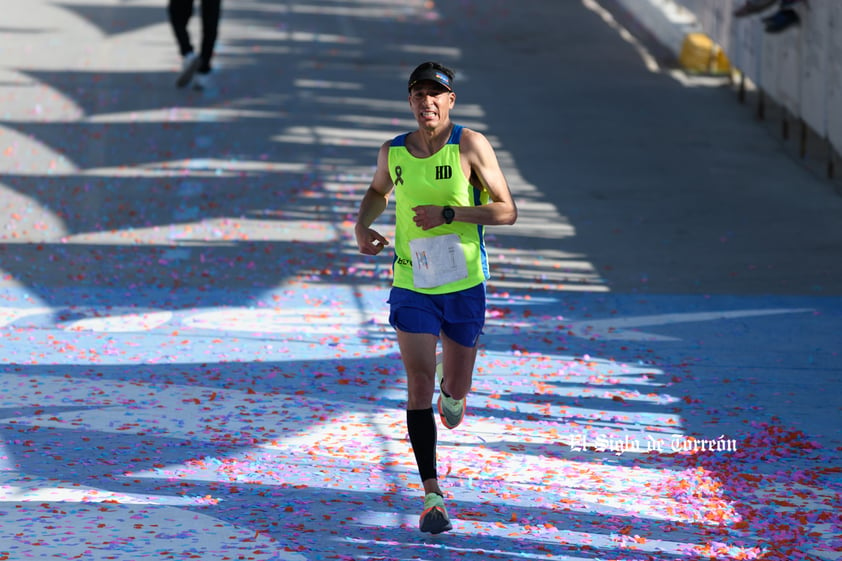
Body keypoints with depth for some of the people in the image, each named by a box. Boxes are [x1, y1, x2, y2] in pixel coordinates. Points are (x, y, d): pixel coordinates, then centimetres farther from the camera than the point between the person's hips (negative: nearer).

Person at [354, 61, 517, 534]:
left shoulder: (470, 145, -10)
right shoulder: (393, 152, 0)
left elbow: (507, 211, -11)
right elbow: (379, 191, 22)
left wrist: (447, 214, -22)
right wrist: (362, 226, 2)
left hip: (464, 285, -1)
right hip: (412, 285, 1)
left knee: (454, 390, 10)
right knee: (419, 383, -10)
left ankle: (451, 381, 51)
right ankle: (432, 494, -6)